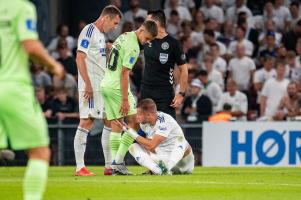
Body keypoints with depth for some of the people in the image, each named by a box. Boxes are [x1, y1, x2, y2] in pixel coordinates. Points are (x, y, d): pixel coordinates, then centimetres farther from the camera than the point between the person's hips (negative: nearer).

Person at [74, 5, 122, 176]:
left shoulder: (101, 35, 19)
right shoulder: (89, 31, -10)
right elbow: (80, 59, -17)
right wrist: (87, 84, -21)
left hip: (103, 86, 10)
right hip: (91, 86, -10)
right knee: (87, 122, -10)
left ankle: (109, 166, 14)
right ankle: (80, 167, -11)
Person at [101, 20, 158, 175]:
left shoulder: (124, 36, 13)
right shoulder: (133, 47, -16)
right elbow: (124, 74, -19)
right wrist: (125, 100, -19)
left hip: (105, 85, 9)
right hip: (117, 87, -9)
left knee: (115, 125, 9)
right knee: (134, 122, -4)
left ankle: (115, 166, 4)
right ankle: (118, 161, -10)